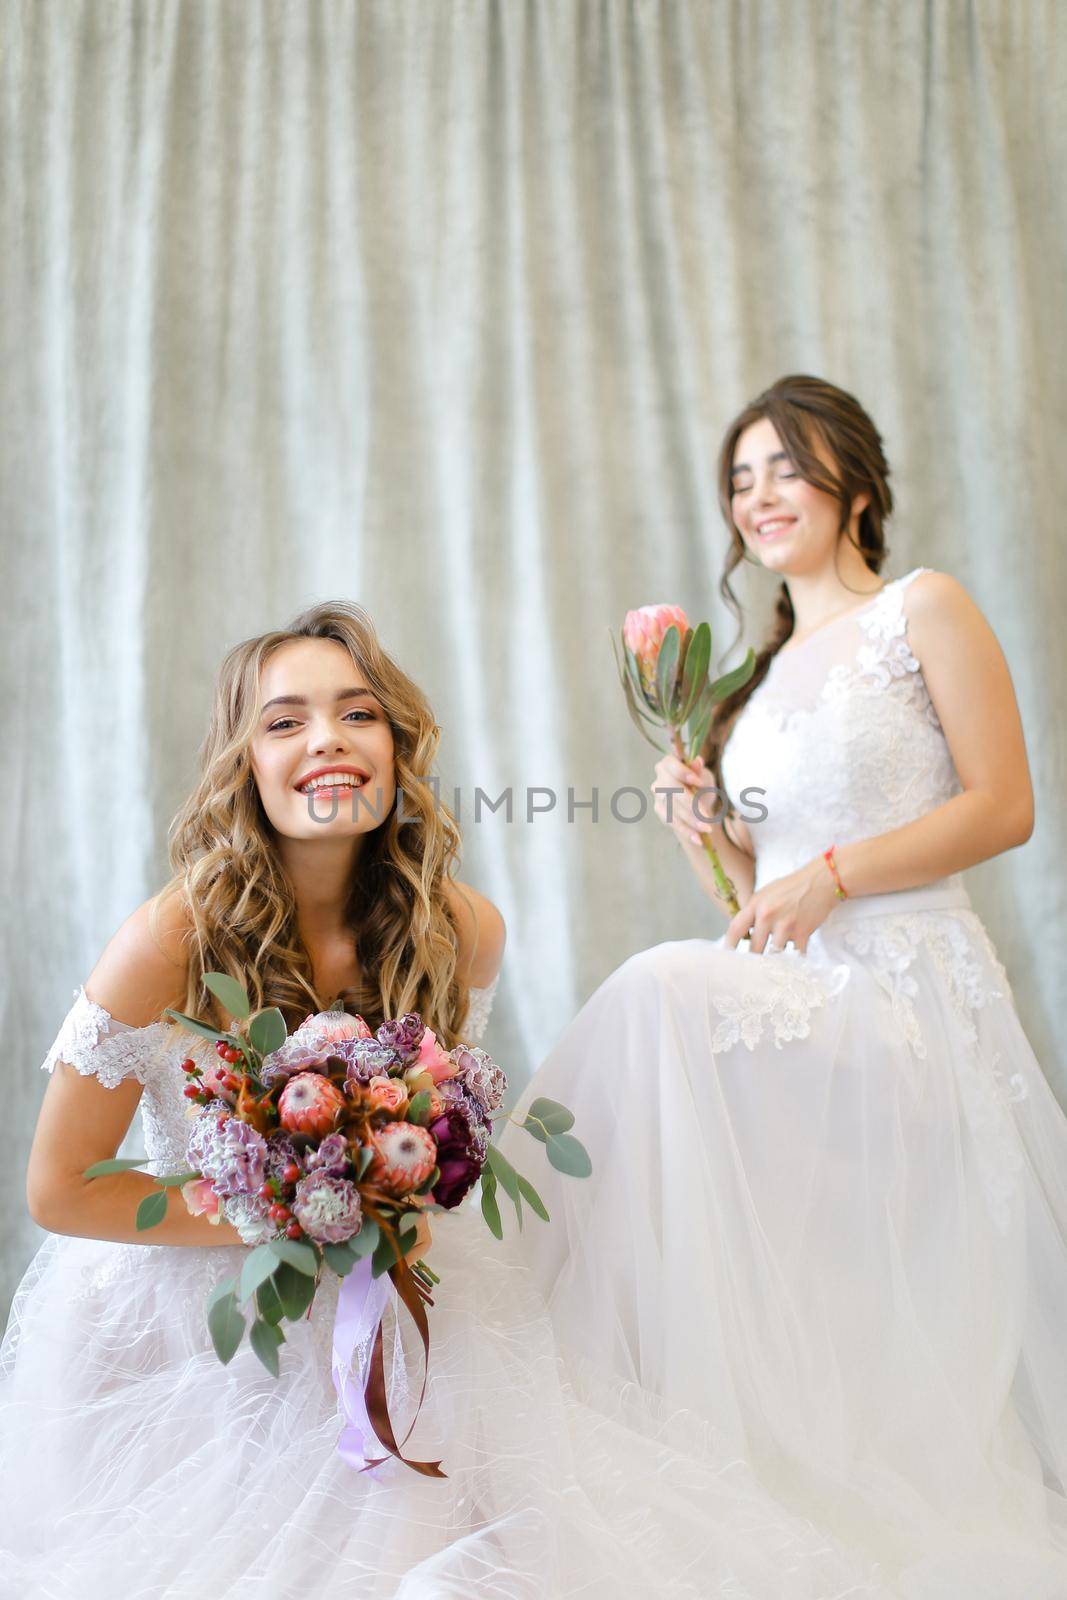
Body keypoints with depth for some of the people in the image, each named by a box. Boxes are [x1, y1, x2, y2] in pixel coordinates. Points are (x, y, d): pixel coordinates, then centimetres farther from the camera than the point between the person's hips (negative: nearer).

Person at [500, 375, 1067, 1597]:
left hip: (906, 984, -6)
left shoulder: (923, 608, 5)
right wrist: (697, 829, 0)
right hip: (795, 996, 6)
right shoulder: (763, 675, 22)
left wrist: (831, 874, -13)